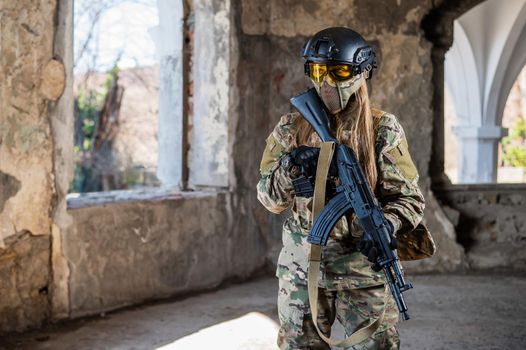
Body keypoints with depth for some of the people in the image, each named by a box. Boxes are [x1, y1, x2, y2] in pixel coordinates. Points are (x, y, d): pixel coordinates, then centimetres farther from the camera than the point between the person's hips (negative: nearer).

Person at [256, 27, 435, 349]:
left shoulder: (383, 129, -2)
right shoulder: (292, 128, 5)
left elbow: (408, 197, -4)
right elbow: (270, 199, 4)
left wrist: (386, 226, -25)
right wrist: (289, 168, -17)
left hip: (365, 268, -2)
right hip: (301, 271, 3)